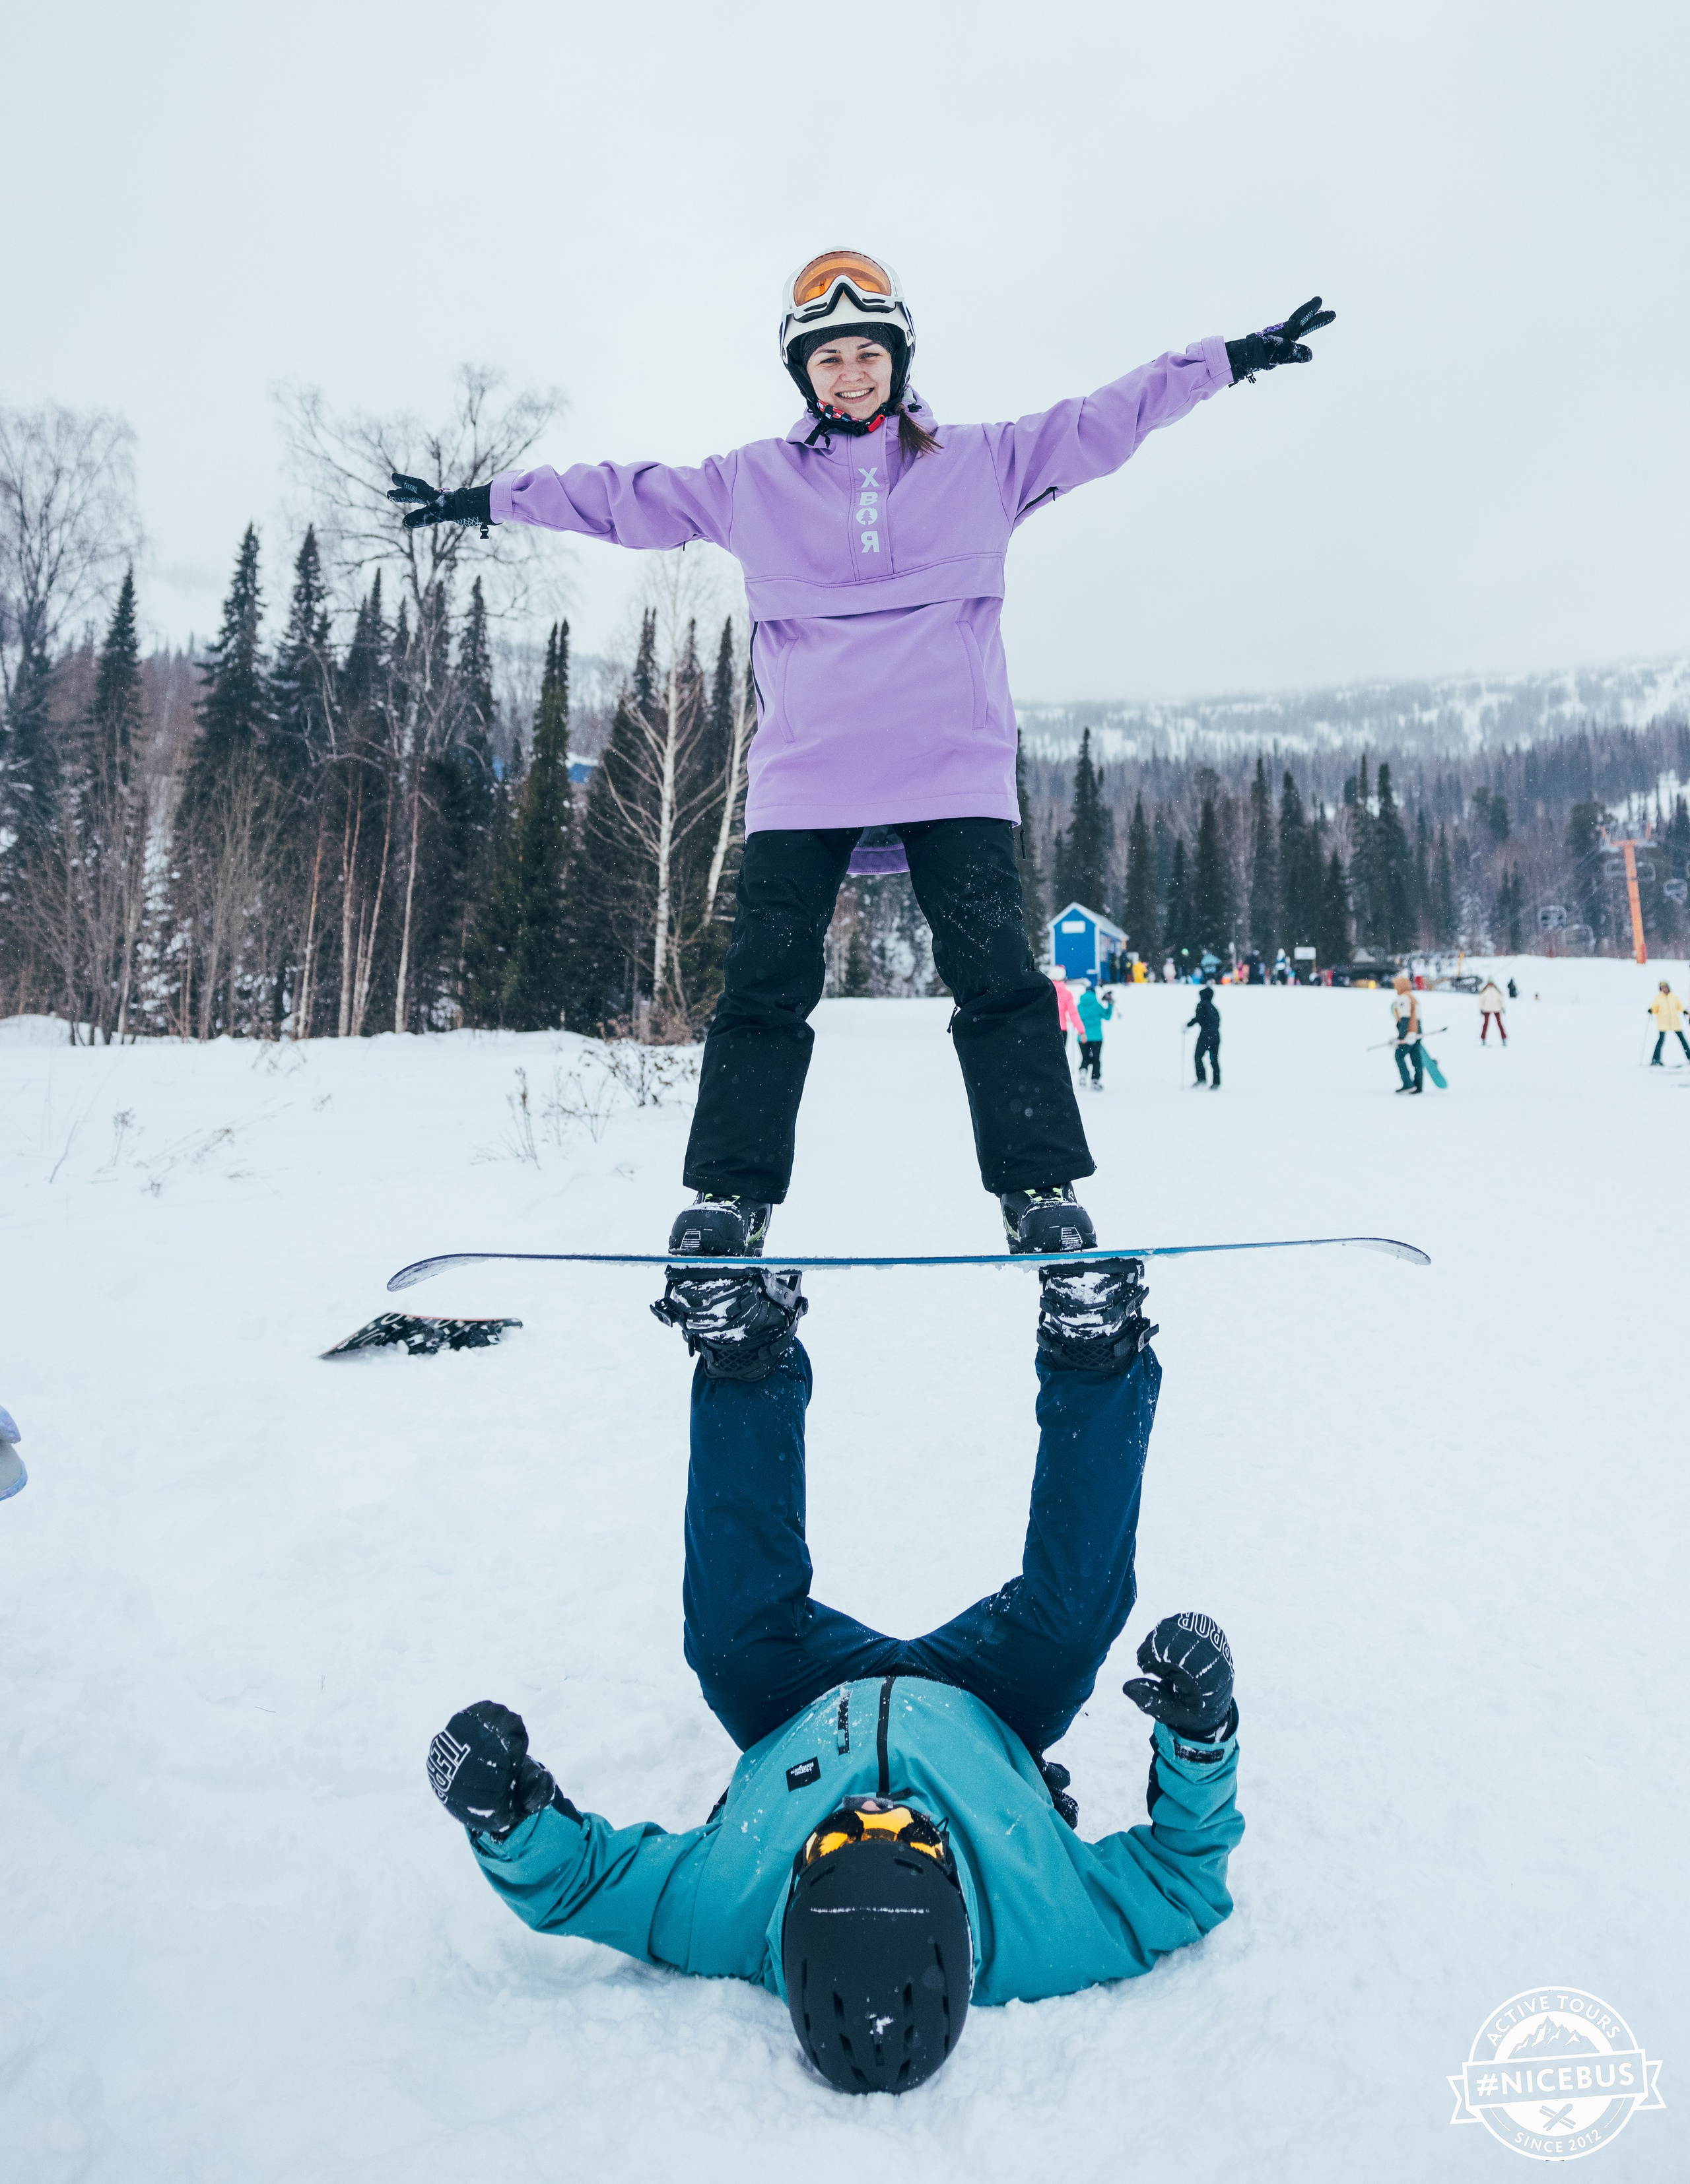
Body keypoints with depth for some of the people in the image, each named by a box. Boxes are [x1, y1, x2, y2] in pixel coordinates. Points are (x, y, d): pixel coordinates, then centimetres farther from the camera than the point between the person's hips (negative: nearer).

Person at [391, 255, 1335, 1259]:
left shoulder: (983, 462, 14)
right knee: (765, 988, -3)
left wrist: (1236, 357, 14)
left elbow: (1107, 419, 17)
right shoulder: (753, 481, 15)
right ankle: (732, 1196, 5)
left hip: (953, 767, 0)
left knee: (999, 980, -7)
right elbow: (624, 495, 21)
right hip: (803, 774, 1)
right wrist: (487, 498, 24)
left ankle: (1044, 1192, -1)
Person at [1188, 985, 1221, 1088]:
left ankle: (1201, 1079, -12)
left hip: (1206, 1034, -7)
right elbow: (1218, 1020, 18)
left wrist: (1188, 1025, -4)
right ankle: (1216, 1083, 5)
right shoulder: (1213, 1007, 19)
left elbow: (1199, 1018, -13)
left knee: (1198, 1056, 0)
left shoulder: (1201, 1005, -1)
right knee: (1215, 1059, 8)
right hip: (1216, 1035, 7)